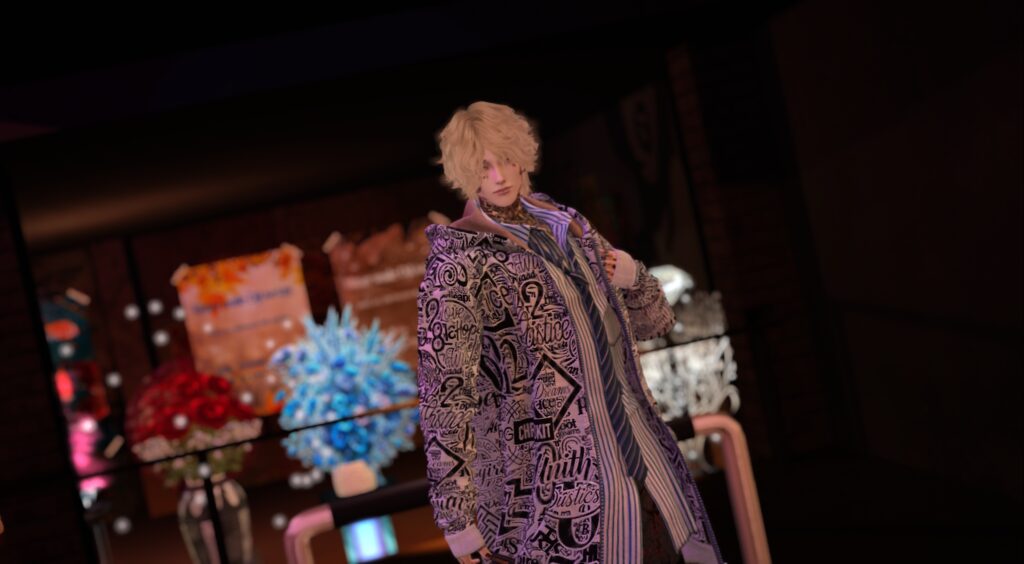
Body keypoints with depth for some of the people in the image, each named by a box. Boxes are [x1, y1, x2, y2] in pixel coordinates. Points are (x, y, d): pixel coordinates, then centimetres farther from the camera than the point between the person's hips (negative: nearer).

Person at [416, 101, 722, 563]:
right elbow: (444, 392, -12)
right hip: (551, 479, -6)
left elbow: (653, 320, 19)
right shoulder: (457, 259, -8)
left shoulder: (565, 223, 11)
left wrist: (631, 275, -3)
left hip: (638, 453, 6)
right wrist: (458, 517, -15)